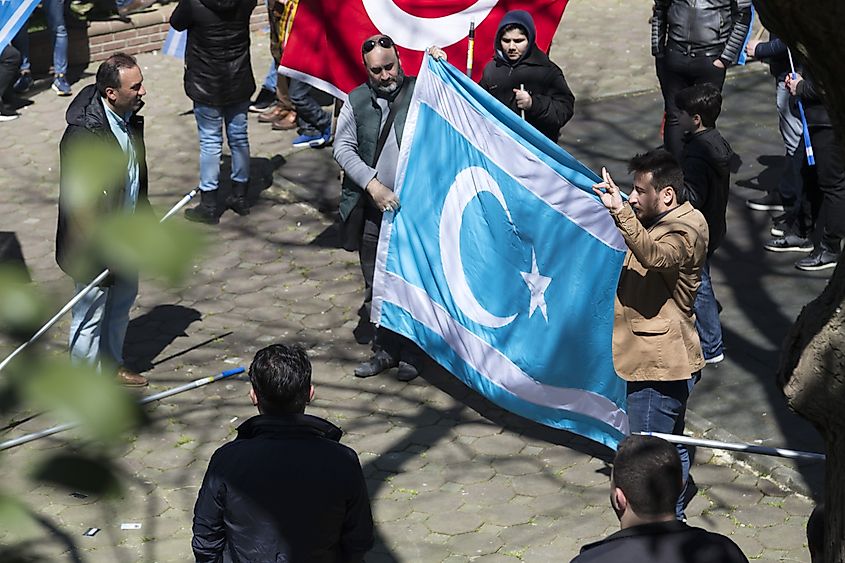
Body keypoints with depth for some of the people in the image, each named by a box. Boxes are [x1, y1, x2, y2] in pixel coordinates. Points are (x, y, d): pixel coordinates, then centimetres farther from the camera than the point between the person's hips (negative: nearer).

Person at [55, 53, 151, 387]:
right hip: (95, 243, -9)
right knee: (91, 315, 6)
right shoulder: (83, 133, -28)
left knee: (121, 303, 25)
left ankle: (111, 363, 45)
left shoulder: (130, 119, -1)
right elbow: (79, 200, -25)